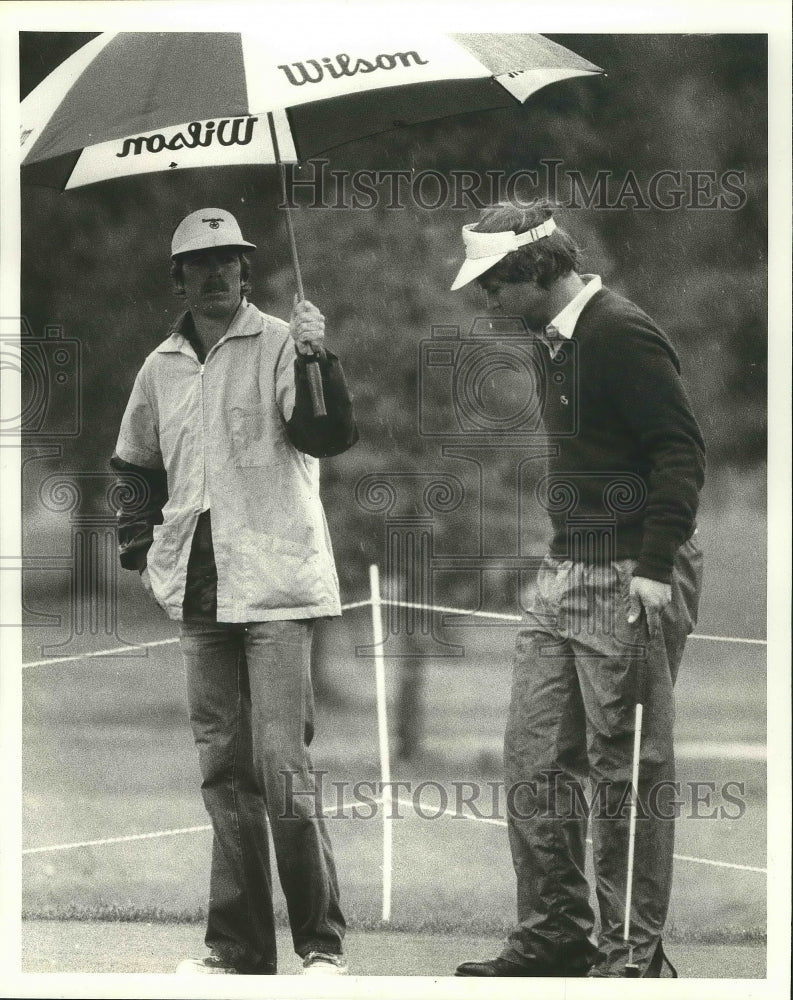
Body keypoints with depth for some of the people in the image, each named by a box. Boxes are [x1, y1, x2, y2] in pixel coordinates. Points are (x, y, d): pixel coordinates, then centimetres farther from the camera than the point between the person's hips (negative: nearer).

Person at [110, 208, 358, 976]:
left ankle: (322, 942, -4)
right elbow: (137, 465, 27)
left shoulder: (280, 345, -3)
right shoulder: (161, 366, 13)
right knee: (223, 770, 8)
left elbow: (328, 435, -17)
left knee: (281, 767, -11)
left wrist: (315, 362, -32)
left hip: (274, 587, -6)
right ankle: (237, 947, 14)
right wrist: (139, 547, 15)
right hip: (198, 595, 6)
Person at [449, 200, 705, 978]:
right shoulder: (550, 341, 14)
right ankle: (555, 934, 17)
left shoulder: (622, 336, -15)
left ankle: (633, 951, 4)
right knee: (534, 756, 8)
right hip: (566, 572, 9)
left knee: (626, 768, -3)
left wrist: (654, 568, -22)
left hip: (630, 579, -9)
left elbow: (682, 452, -18)